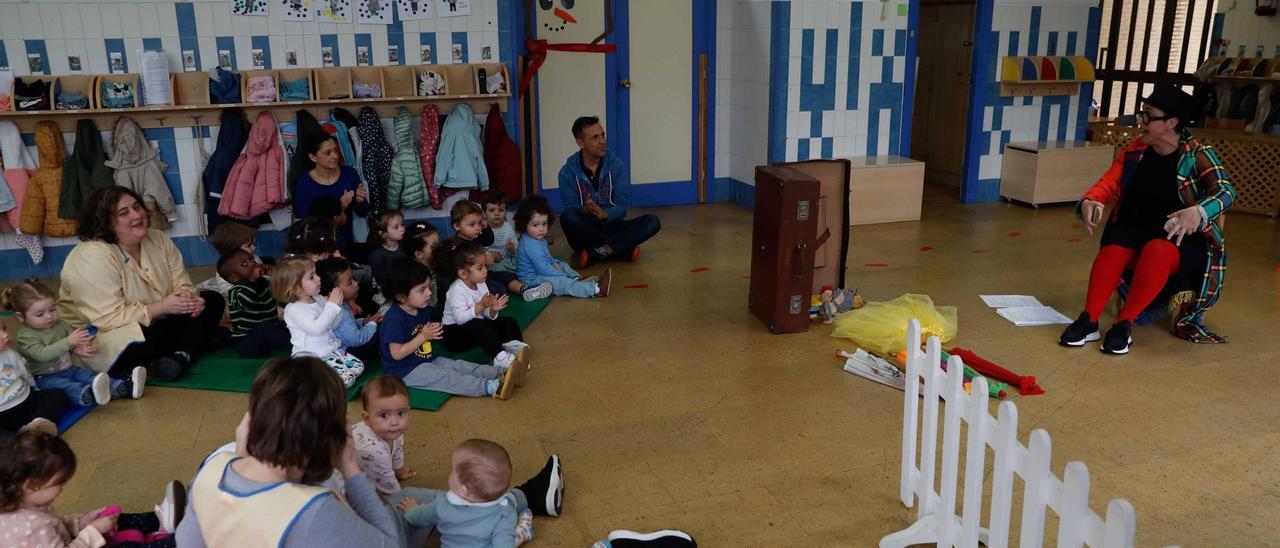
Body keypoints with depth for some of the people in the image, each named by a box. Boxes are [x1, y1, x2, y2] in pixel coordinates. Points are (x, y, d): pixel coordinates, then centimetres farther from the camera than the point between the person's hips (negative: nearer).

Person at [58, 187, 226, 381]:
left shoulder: (157, 239, -1)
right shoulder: (92, 258, -22)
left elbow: (181, 283, 2)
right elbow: (109, 319, -28)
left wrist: (187, 296, -22)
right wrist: (163, 306, -27)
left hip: (154, 324, 8)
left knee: (213, 301, -6)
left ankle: (182, 356, -23)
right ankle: (199, 338, -11)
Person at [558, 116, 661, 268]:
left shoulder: (617, 165, -2)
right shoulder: (568, 172, -5)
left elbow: (622, 207, -7)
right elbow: (570, 208, -10)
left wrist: (605, 214, -30)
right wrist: (585, 210, -34)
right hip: (584, 232, -2)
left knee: (652, 222, -21)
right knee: (567, 217, -35)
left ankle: (597, 253, -32)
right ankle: (625, 250, -25)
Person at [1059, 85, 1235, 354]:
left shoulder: (1198, 154, -6)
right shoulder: (1136, 149, 6)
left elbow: (1226, 191, -17)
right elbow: (1109, 182, -1)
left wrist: (1197, 212, -39)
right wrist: (1089, 201, -25)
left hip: (1181, 239, -3)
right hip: (1136, 228, 3)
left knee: (1158, 251, -37)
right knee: (1113, 248, -32)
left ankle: (1124, 326, -31)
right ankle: (1088, 322, -33)